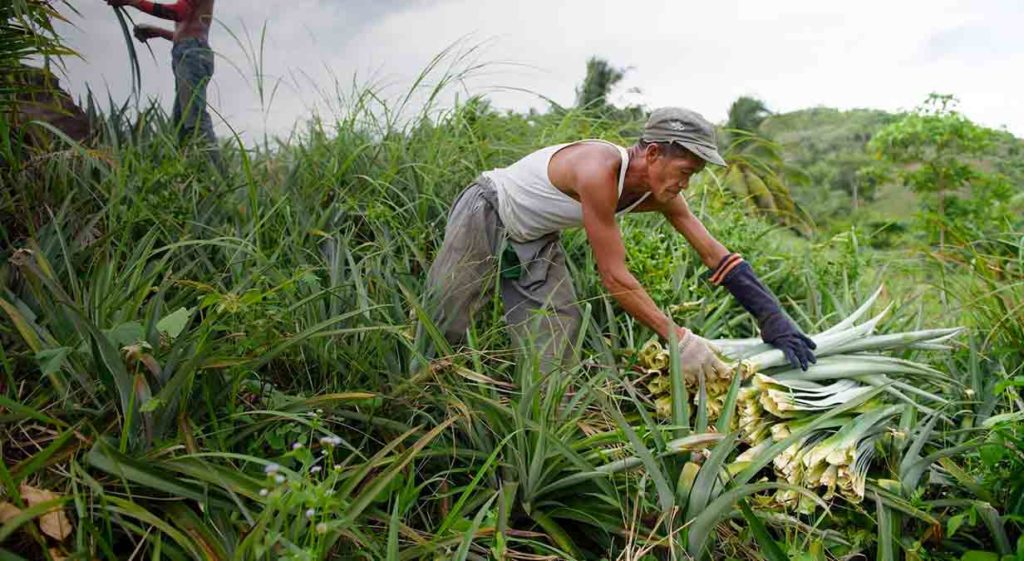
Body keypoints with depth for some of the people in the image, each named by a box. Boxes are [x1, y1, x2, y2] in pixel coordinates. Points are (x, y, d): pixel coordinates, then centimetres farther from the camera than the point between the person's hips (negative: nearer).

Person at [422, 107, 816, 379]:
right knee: (440, 323, -1)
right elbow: (615, 279, -35)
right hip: (485, 216, -7)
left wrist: (774, 320, -17)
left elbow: (718, 257, -12)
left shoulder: (661, 195, -14)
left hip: (534, 239, 7)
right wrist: (677, 338, -34)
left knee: (553, 355, -2)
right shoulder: (599, 171, -37)